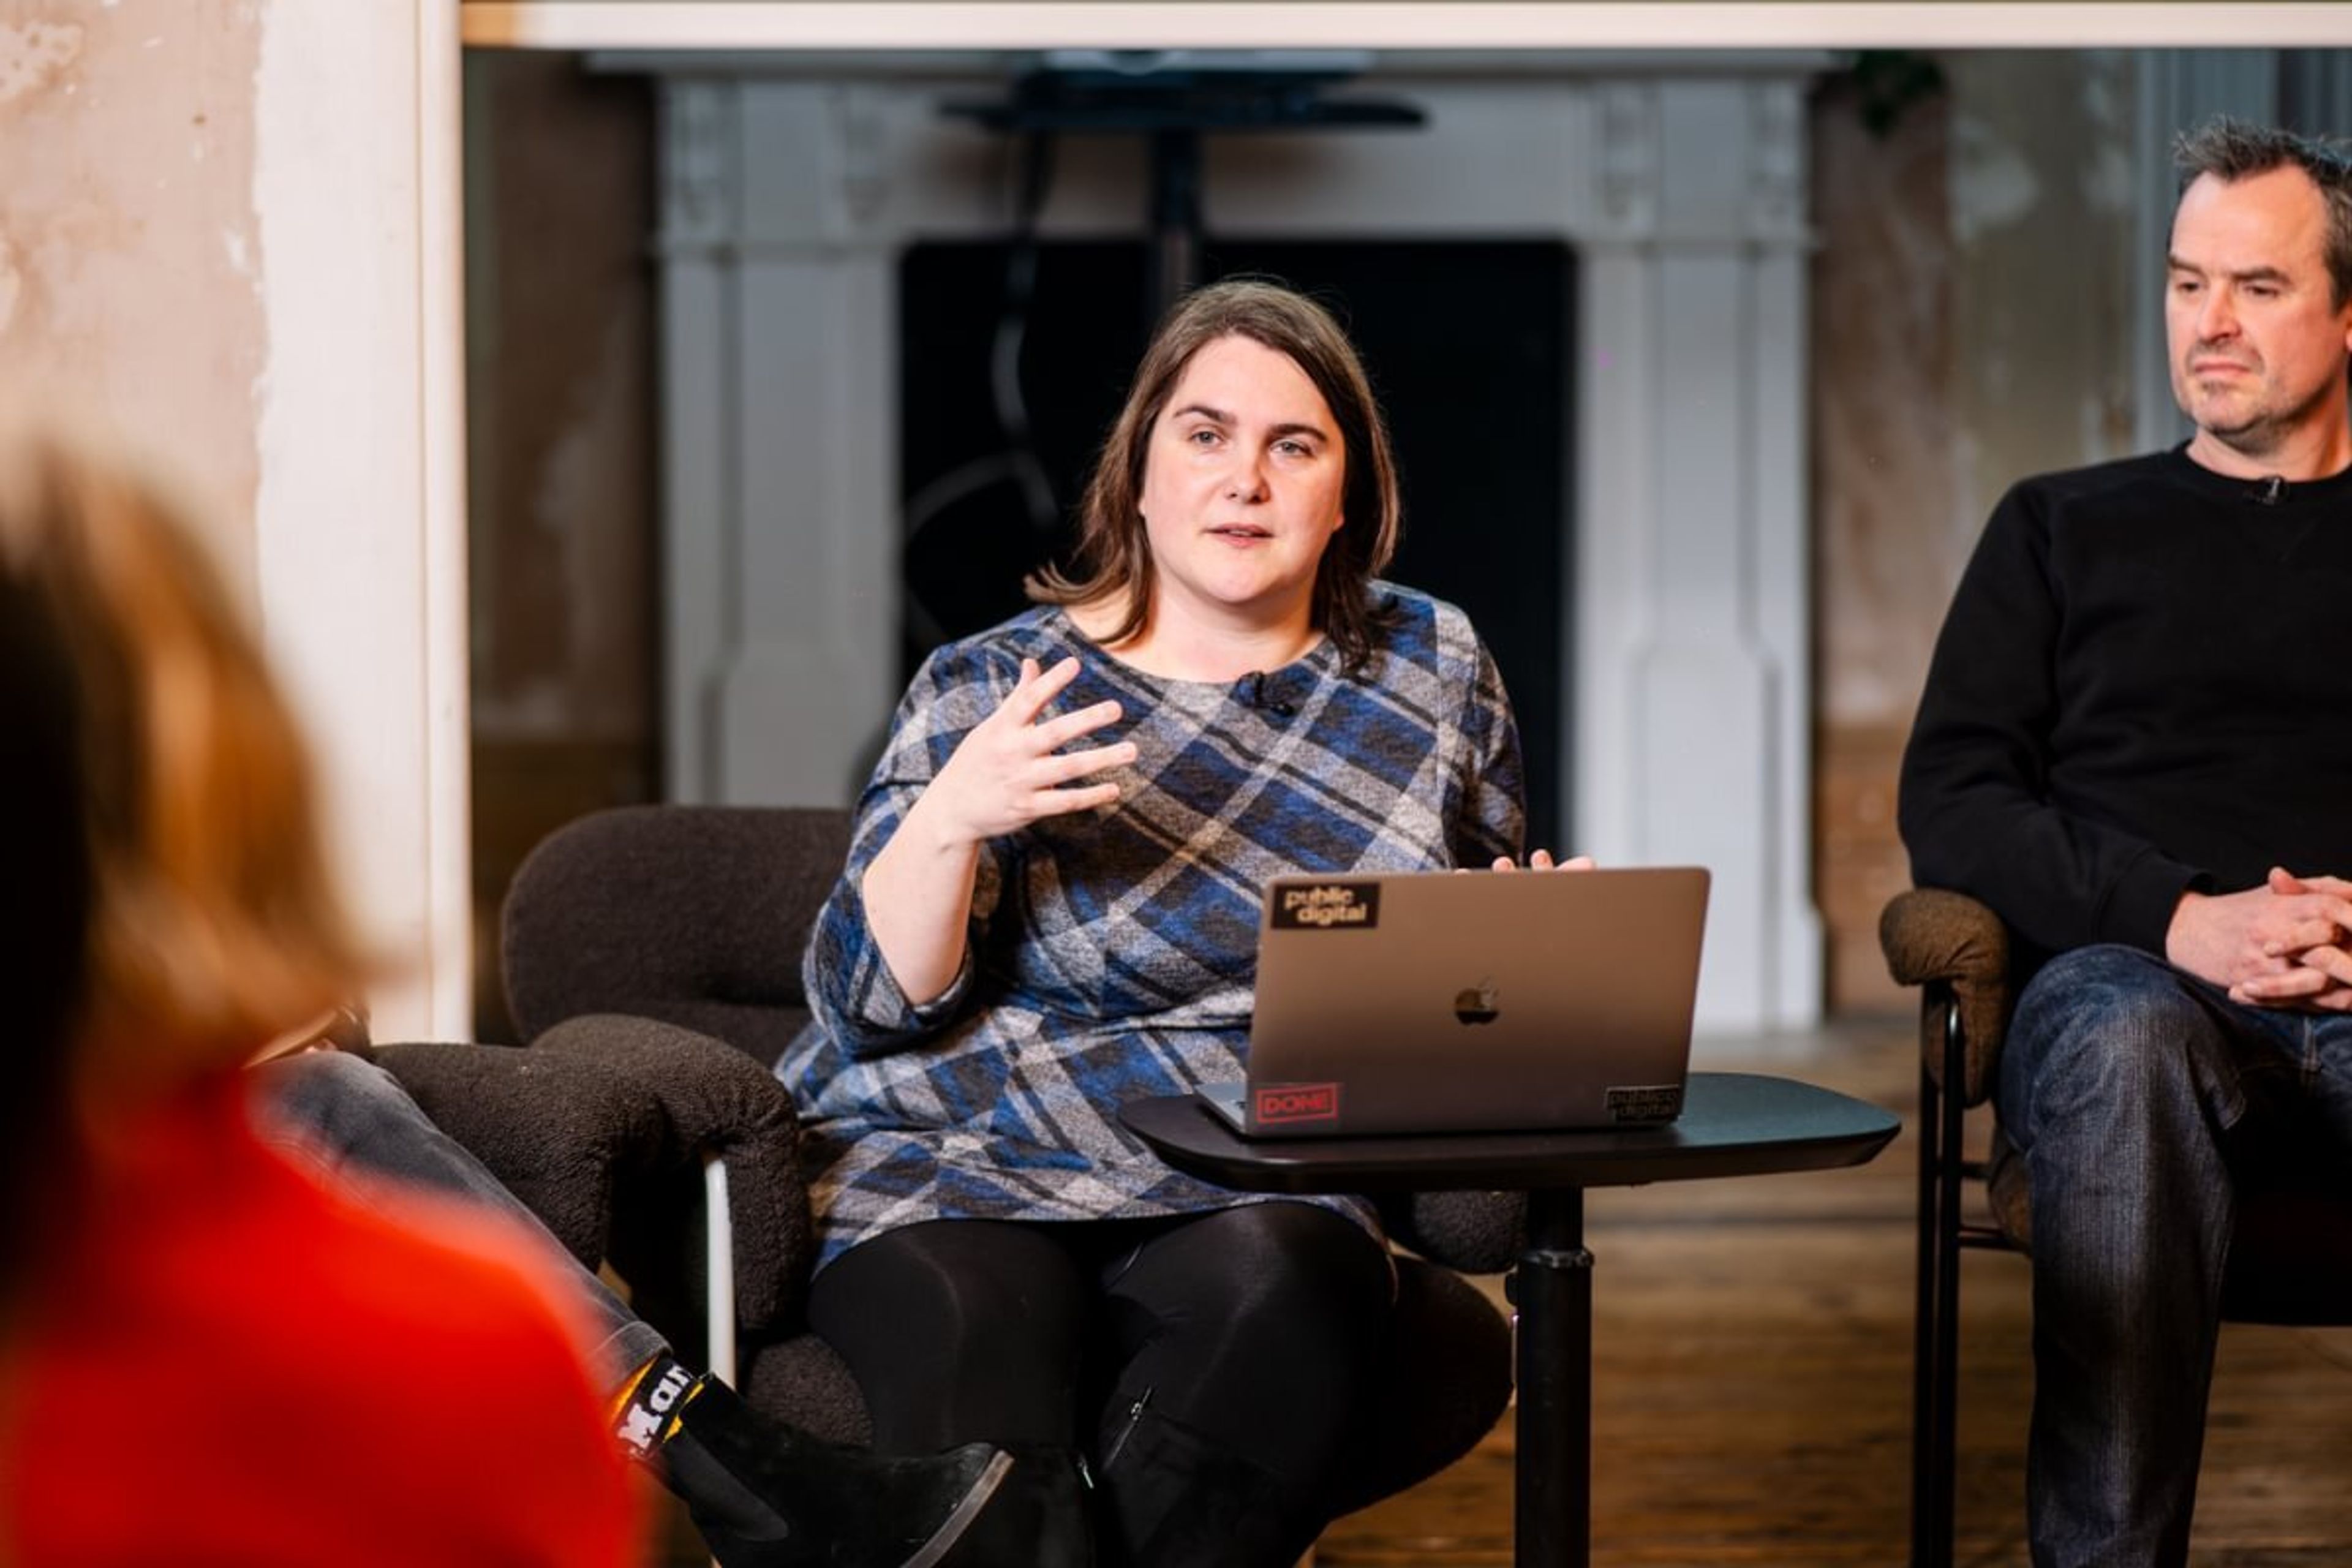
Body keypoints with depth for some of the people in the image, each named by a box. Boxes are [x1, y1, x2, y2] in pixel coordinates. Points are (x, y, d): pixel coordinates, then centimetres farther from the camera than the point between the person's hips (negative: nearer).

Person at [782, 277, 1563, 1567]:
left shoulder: (1432, 671, 12)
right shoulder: (992, 688, 3)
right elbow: (871, 1004, -2)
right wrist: (949, 819, -19)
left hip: (1253, 1195, 2)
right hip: (965, 1179, -2)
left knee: (1284, 1286, -33)